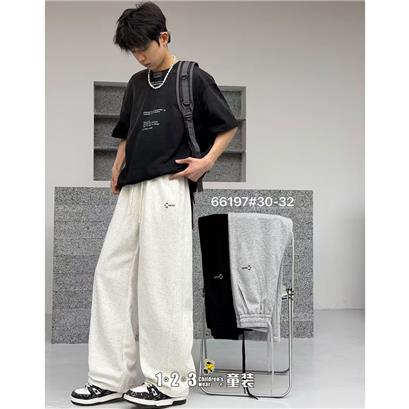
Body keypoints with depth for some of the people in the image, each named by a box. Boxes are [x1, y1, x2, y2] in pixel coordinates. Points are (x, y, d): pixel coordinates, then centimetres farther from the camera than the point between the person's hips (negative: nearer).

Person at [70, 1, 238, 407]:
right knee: (110, 274, 4)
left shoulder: (194, 79, 0)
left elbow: (228, 127, 3)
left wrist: (207, 161, -12)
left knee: (163, 283, -4)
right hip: (131, 191, 7)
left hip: (168, 189, -7)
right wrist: (117, 166, 11)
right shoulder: (136, 84, 18)